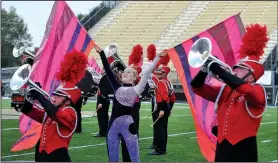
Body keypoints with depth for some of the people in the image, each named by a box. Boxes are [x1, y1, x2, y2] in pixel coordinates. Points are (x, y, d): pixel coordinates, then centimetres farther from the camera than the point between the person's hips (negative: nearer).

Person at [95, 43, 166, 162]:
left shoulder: (136, 89, 3)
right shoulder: (117, 87, 13)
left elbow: (146, 73, -1)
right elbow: (108, 70, 12)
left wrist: (157, 58, -4)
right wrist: (101, 53, 11)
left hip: (128, 124, -4)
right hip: (113, 124, 4)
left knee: (134, 157, 1)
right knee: (112, 157, 10)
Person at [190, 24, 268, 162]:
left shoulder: (258, 91, -6)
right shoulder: (224, 90, 13)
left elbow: (241, 87, -28)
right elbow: (197, 87, 13)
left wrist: (216, 68, -23)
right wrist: (205, 70, -7)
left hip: (243, 149, -6)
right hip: (222, 147, 6)